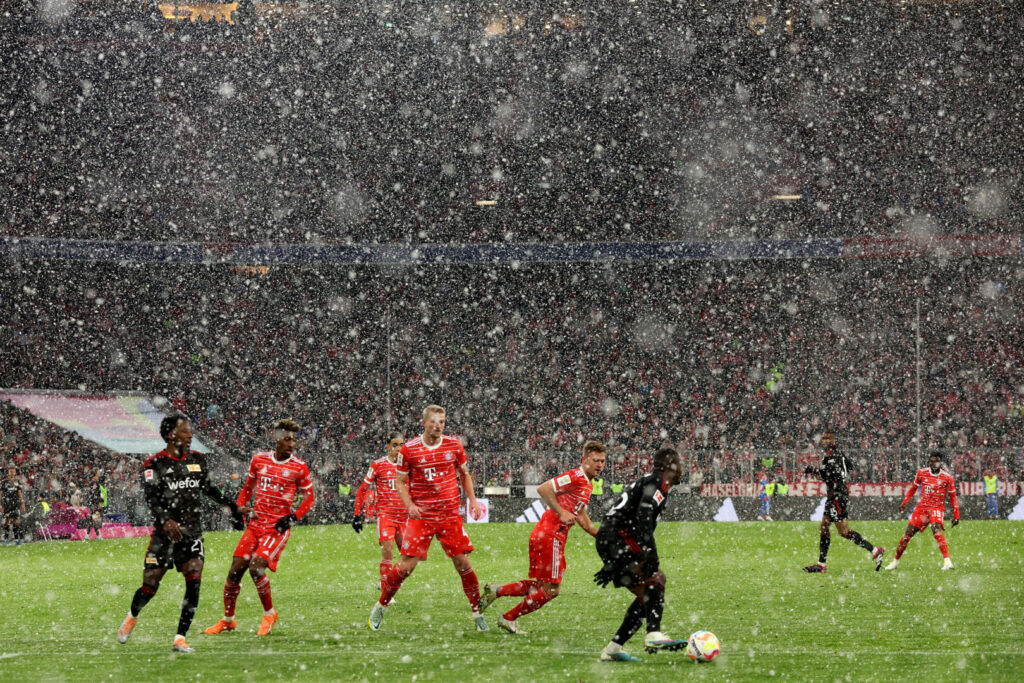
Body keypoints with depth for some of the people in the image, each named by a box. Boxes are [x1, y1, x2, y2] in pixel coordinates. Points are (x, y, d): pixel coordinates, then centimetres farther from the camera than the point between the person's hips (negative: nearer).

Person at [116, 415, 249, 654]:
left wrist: (234, 507, 26)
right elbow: (152, 498, -17)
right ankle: (132, 617, 35)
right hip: (165, 533, -3)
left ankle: (180, 639, -9)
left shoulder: (197, 460, 9)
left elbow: (208, 488, 25)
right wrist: (166, 521, -34)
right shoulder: (155, 464, -7)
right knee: (149, 587, 1)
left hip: (192, 533, 4)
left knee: (194, 582, -15)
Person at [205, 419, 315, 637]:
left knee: (256, 567, -21)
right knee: (236, 568, 0)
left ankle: (269, 613, 0)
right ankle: (228, 619, 17)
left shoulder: (299, 468, -4)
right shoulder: (259, 460, 6)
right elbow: (248, 487, 20)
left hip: (278, 527, -4)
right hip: (255, 524, 4)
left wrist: (293, 517, -10)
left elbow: (309, 498, 4)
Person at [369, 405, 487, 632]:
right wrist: (409, 504, -13)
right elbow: (400, 482, 3)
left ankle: (477, 611, 13)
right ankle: (380, 606, 10)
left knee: (463, 563, 0)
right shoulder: (408, 449, -4)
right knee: (406, 565, -8)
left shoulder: (454, 445, 4)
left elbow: (464, 473, 18)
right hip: (421, 516, -2)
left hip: (450, 515, 2)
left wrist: (472, 499, 5)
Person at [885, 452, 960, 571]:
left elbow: (953, 497, 4)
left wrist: (956, 515, 2)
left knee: (936, 530, -30)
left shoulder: (947, 477, -5)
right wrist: (904, 502, 11)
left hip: (937, 508, -3)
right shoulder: (922, 473, 1)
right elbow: (913, 488, 17)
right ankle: (895, 561, 17)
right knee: (908, 533, 1)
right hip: (922, 507, 3)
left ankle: (947, 561, -32)